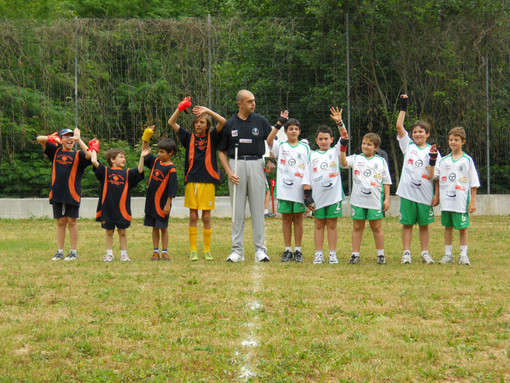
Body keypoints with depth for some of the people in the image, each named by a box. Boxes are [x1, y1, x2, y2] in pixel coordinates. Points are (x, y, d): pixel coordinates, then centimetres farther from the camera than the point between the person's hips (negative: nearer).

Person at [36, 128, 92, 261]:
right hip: (57, 193, 3)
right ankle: (59, 251, 11)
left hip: (72, 193, -3)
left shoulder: (78, 155, 3)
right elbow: (40, 139, 11)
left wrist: (78, 140, -14)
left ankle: (73, 251, 7)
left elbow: (89, 155, -18)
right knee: (60, 222, 7)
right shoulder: (56, 152, 12)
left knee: (72, 221, 1)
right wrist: (55, 139, 4)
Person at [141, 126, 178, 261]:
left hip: (162, 202, -6)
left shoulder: (171, 169, -13)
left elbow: (172, 189, -14)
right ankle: (155, 251, 15)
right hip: (151, 200, 6)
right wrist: (145, 140, 12)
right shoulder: (155, 161, 6)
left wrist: (168, 204, -16)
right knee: (154, 227, 10)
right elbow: (144, 155, 23)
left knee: (163, 227, 1)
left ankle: (164, 252, 8)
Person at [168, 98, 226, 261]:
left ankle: (207, 250, 9)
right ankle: (193, 250, 4)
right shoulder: (189, 137, 11)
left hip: (208, 182, -1)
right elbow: (171, 123, 7)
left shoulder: (212, 137, 8)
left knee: (206, 217, 2)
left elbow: (223, 122, -7)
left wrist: (208, 111, -11)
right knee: (193, 217, 1)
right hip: (191, 181, 1)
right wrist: (180, 108, -5)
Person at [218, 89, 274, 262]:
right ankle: (237, 250, 7)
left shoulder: (261, 121, 5)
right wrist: (229, 172, -4)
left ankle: (260, 249, 4)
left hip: (256, 164, 0)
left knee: (258, 209, 0)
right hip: (236, 164, 0)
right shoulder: (229, 124, 5)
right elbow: (222, 151, 9)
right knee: (237, 209, 3)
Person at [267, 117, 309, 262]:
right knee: (286, 218, 3)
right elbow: (269, 140, -14)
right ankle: (288, 250, 9)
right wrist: (278, 124, -22)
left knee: (298, 219, 3)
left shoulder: (305, 148, 10)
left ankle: (298, 250, 8)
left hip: (300, 189, 0)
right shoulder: (281, 146, 6)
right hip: (284, 189, 0)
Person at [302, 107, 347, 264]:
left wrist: (339, 123, -22)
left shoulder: (335, 152, 7)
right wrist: (307, 195, 0)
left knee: (332, 225, 3)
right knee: (319, 225, 6)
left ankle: (332, 254, 8)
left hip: (334, 195, -1)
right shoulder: (312, 156, 9)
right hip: (317, 196, 1)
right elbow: (307, 178, 8)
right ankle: (318, 254, 10)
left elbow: (344, 138, -8)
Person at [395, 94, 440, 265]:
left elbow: (434, 175, 0)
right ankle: (406, 253, 7)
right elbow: (399, 126, -3)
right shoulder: (408, 145, 7)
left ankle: (425, 253, 15)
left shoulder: (432, 151, 4)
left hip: (425, 193, 0)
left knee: (424, 224, 7)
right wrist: (403, 107, -6)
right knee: (407, 223, 2)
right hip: (407, 192, 0)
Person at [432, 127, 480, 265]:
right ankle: (448, 254, 14)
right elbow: (437, 178, 19)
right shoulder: (443, 161, 9)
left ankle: (463, 255, 8)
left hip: (462, 201, -3)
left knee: (463, 227, 0)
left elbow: (473, 183, 0)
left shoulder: (467, 160, 0)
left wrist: (473, 201, -4)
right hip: (446, 201, 3)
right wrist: (436, 195, 11)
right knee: (448, 227, 8)